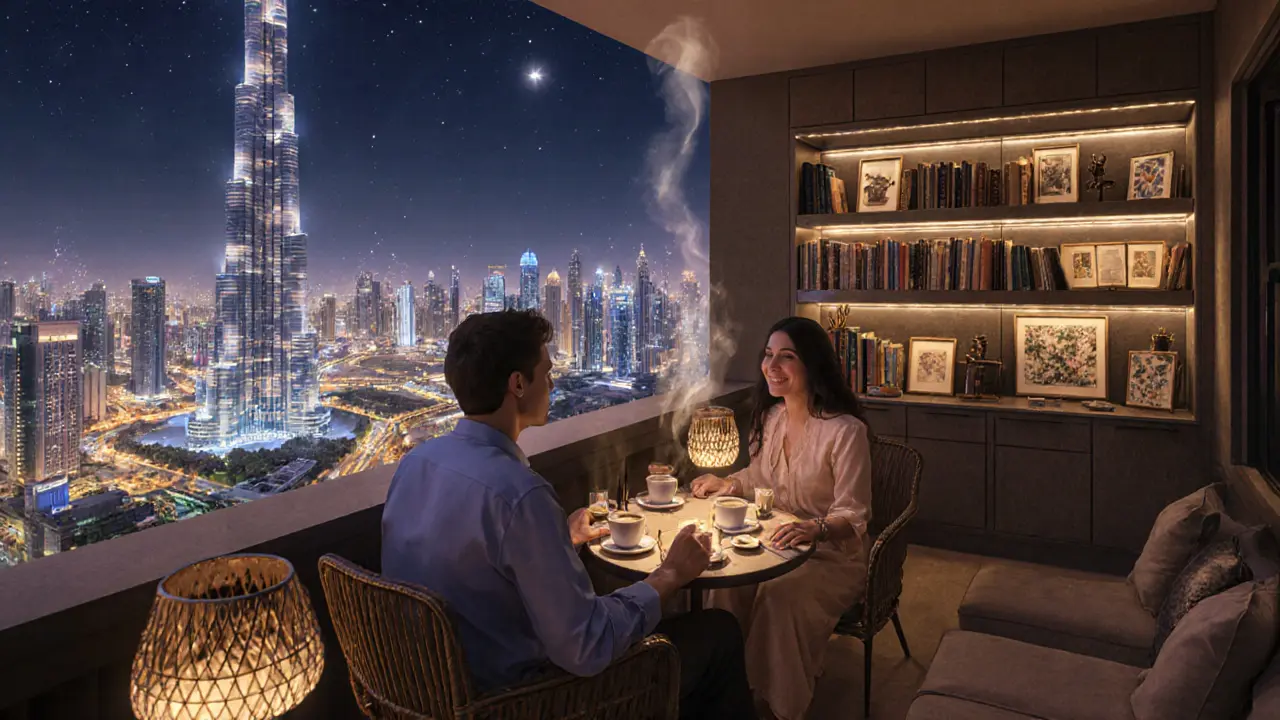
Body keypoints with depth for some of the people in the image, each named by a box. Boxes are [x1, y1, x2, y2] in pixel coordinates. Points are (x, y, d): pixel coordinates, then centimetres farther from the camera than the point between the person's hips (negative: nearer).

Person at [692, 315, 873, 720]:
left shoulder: (845, 430, -19)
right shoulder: (770, 416, 3)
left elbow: (852, 516, -20)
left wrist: (815, 529, -40)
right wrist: (725, 483, 1)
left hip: (832, 555, -5)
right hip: (779, 544, 6)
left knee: (780, 596, -31)